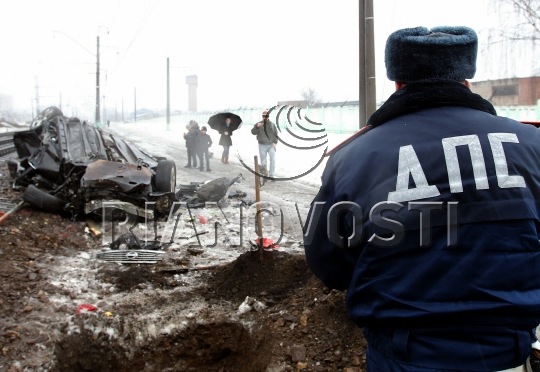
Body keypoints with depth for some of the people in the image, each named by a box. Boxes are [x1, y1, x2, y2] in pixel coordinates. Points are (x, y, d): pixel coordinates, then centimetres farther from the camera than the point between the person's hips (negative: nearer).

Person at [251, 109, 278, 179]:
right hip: (262, 145, 0)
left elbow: (276, 135, 7)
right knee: (263, 162, 4)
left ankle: (271, 175, -10)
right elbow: (253, 132, -6)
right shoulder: (258, 124, 4)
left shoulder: (272, 124, 5)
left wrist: (275, 142, -7)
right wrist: (257, 126, -22)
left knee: (273, 159, -13)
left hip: (271, 145, 0)